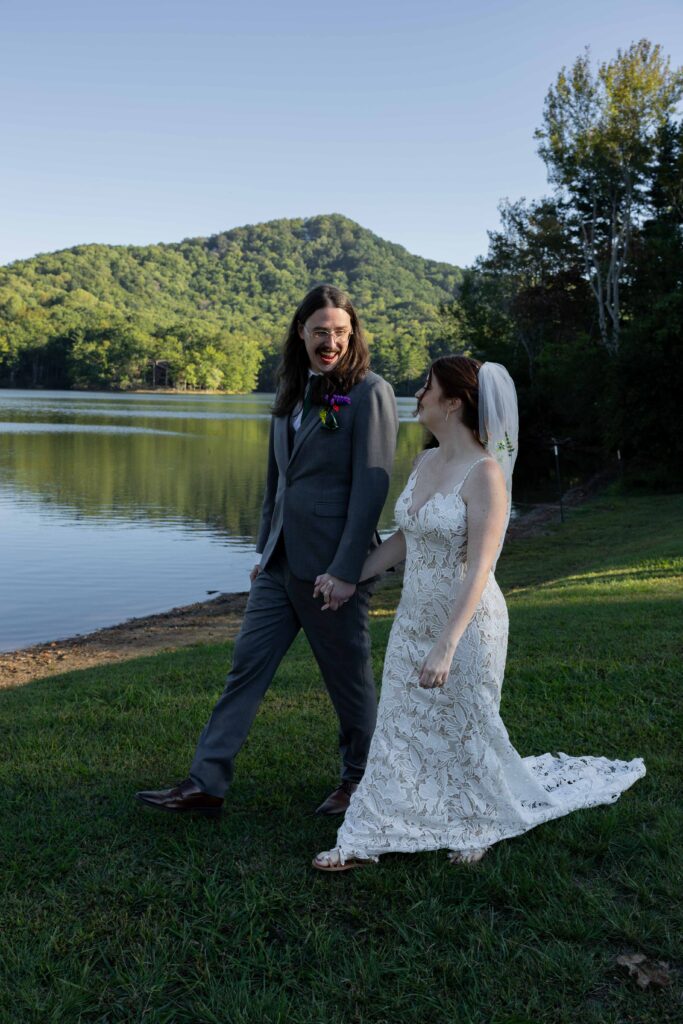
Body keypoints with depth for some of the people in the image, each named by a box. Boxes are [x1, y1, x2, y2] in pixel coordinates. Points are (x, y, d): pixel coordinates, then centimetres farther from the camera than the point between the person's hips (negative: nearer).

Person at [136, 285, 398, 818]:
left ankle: (359, 780, 30)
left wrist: (345, 571, -19)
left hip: (332, 568, -7)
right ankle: (206, 784, 14)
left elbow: (371, 486, -16)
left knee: (349, 677, 9)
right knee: (247, 666, 7)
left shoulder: (370, 393, -10)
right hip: (281, 565, 7)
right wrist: (265, 550, 18)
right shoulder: (292, 394, 13)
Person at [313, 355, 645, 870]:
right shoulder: (425, 462, 5)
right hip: (413, 618, 7)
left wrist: (446, 646, -30)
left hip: (467, 624, -7)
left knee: (465, 731, 11)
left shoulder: (485, 473, -19)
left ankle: (480, 827, 36)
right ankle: (367, 839, 20)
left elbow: (479, 569, -25)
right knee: (399, 727, 11)